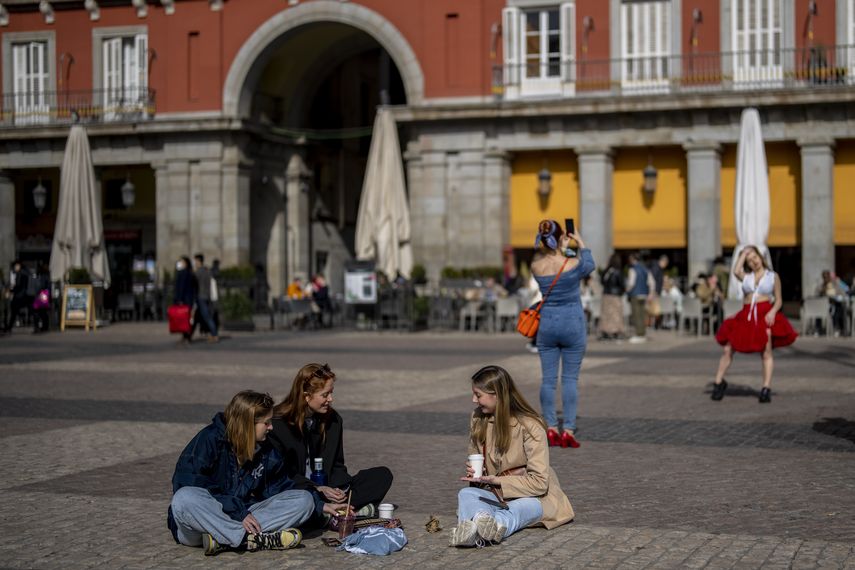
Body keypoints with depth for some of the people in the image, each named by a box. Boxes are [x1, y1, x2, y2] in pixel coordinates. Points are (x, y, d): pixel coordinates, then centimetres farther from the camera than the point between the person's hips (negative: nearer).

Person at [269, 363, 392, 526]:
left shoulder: (333, 420, 6)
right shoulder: (278, 424, -10)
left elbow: (337, 465, 11)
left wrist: (337, 490, -11)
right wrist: (318, 489, -20)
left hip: (327, 489, 6)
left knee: (383, 476, -9)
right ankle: (355, 508, -33)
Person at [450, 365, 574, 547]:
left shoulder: (529, 426, -15)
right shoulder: (478, 420, 2)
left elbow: (539, 482, -18)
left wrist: (495, 480, -22)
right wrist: (473, 473, -6)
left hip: (531, 496, -4)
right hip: (495, 494, 4)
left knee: (527, 506, -38)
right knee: (466, 494, -27)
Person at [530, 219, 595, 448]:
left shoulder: (536, 265, -7)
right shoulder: (573, 264, -14)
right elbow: (589, 265, 10)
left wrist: (561, 250, 25)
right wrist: (581, 243, 21)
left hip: (547, 324, 3)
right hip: (572, 324, -3)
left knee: (548, 378, 8)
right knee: (570, 379, 2)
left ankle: (551, 429, 9)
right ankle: (568, 430, 0)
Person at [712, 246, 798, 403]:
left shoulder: (773, 276, 13)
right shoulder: (746, 276, 17)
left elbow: (778, 301, 11)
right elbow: (736, 271, -7)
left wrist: (773, 312, -10)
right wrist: (743, 253, 5)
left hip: (765, 315, -2)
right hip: (746, 316, 2)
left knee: (766, 352, -15)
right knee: (728, 349, -2)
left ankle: (766, 389, -16)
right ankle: (719, 382, 12)